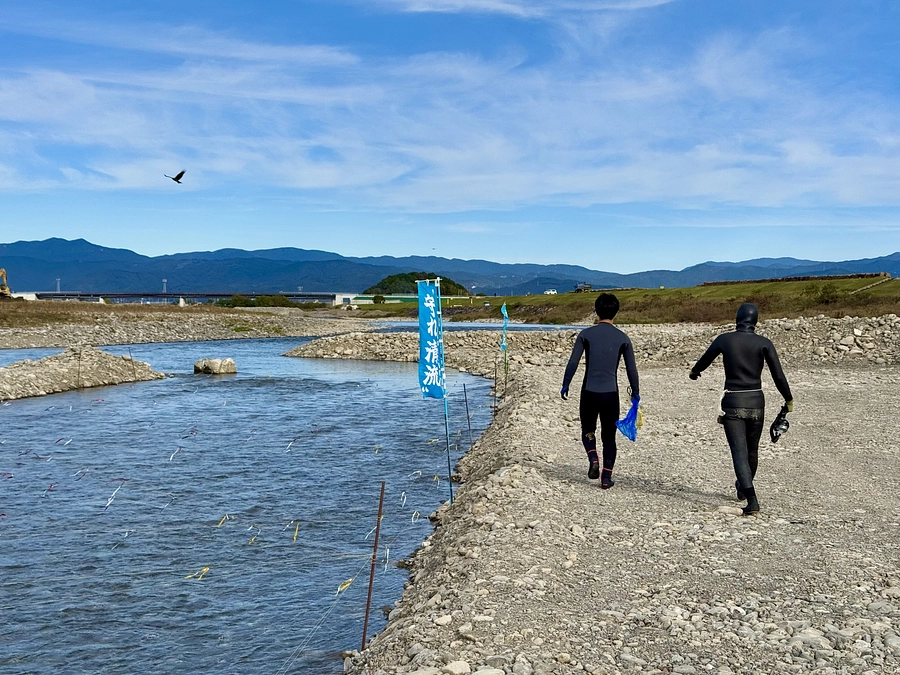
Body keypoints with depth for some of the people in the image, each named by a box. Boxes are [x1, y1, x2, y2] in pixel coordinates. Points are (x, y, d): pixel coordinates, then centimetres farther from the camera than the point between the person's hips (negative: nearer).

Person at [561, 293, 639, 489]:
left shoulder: (586, 334, -3)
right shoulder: (622, 338, -1)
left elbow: (573, 362, -6)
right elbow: (631, 368, 2)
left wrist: (565, 385, 5)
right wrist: (635, 393, 14)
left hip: (589, 392, 0)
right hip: (611, 394, 0)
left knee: (588, 429, 20)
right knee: (609, 436, 10)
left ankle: (593, 461, -3)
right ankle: (606, 477, 7)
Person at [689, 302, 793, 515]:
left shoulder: (724, 340, -2)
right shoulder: (764, 343, -3)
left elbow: (704, 360, 14)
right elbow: (778, 375, -5)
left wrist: (694, 372, 37)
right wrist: (788, 399, 10)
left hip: (732, 402, -2)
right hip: (756, 402, 2)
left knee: (739, 452, -4)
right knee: (752, 450, 21)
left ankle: (752, 499, -17)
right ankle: (743, 488, 42)